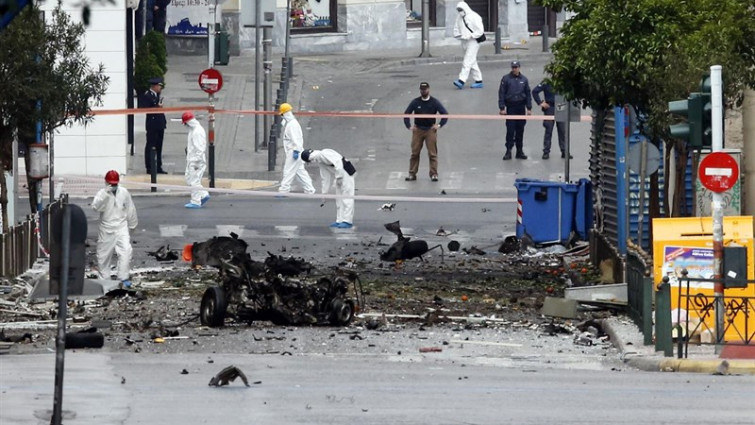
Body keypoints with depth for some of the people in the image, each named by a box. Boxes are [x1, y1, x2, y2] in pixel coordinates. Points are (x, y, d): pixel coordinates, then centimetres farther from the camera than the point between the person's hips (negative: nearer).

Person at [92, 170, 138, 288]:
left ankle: (123, 278, -13)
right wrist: (105, 194, -34)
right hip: (106, 229, -1)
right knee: (104, 254, 7)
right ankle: (104, 278, 25)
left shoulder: (124, 193, 0)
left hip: (121, 227, 1)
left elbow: (130, 209, 12)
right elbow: (96, 207, -26)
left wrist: (132, 224, 20)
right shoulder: (102, 193, -7)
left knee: (125, 250, -17)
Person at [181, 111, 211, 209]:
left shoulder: (198, 131, -19)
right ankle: (204, 195, 20)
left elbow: (200, 149, -22)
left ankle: (196, 202, 0)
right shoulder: (192, 130, 14)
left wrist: (196, 162, -22)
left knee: (195, 180, -6)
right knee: (189, 179, 14)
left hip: (196, 161, -11)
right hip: (191, 160, 11)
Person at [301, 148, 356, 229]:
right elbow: (326, 178, 19)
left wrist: (338, 177, -22)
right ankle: (340, 220, 20)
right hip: (340, 175, 10)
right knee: (339, 198, 14)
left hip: (346, 172, -10)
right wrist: (324, 193, 19)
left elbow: (338, 162, -25)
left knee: (346, 196, -9)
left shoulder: (323, 153, -15)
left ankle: (347, 221, -9)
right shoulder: (320, 162, 14)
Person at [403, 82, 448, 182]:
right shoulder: (415, 102, 3)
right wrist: (409, 126, 1)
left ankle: (433, 174, 1)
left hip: (430, 130, -1)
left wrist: (439, 125, -7)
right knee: (415, 153, 1)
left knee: (432, 153, -3)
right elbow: (406, 114, 10)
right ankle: (412, 174, 7)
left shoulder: (435, 102, -1)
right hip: (417, 130, 1)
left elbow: (445, 114, 1)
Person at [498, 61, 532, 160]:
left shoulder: (524, 79, 8)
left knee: (520, 130, 7)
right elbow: (501, 94, -2)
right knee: (510, 130, -7)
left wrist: (529, 108, 8)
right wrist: (502, 108, -9)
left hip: (521, 107, 3)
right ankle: (508, 151, -3)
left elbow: (528, 94, 12)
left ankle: (519, 151, 14)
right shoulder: (506, 79, -1)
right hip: (510, 108, -3)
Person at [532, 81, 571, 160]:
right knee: (548, 131, 0)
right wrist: (540, 103, -7)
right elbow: (535, 91, -4)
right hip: (549, 108, -3)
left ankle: (564, 151, 12)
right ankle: (546, 152, 6)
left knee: (562, 131, 4)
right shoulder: (546, 83, -6)